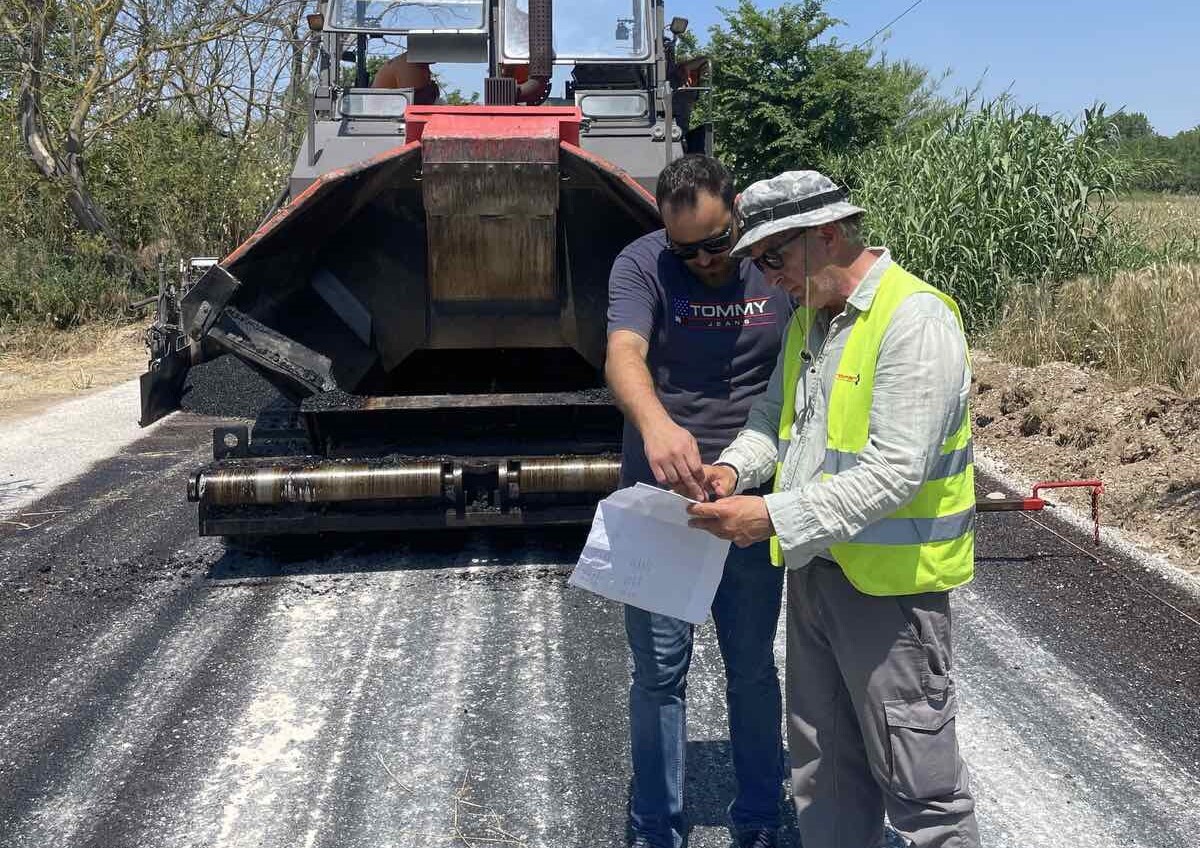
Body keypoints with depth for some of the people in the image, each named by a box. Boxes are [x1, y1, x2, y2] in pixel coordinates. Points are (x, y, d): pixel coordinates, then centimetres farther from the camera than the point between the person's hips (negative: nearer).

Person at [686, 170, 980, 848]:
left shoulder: (915, 320, -20)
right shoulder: (810, 315, 9)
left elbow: (894, 472, -26)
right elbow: (775, 412, 18)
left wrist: (774, 517, -27)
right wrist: (736, 467, -3)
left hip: (890, 581, -8)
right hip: (816, 569, 9)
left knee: (918, 776, 6)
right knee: (825, 766, 21)